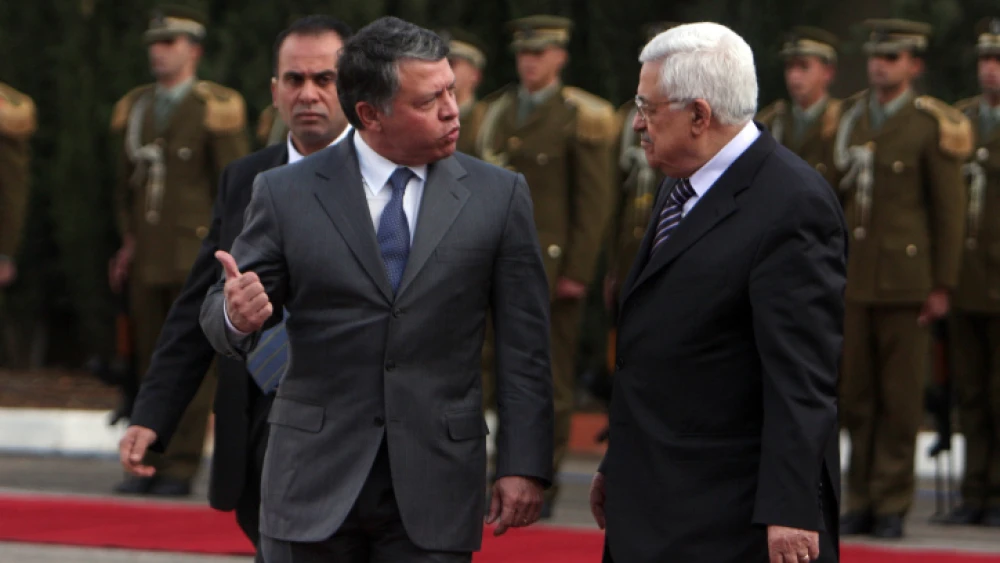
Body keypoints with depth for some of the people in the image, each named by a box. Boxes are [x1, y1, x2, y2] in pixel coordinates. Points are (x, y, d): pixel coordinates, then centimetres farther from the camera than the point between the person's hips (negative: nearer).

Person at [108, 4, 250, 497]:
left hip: (196, 260, -6)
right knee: (150, 361, 6)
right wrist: (128, 242, 14)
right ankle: (150, 464, 10)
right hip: (148, 260, 6)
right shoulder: (138, 108, 13)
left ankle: (181, 467, -3)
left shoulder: (214, 110, -4)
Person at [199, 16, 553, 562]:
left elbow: (524, 347, 3)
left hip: (434, 490, 0)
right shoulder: (286, 194, 1)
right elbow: (219, 313, 3)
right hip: (316, 479, 0)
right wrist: (236, 316, -22)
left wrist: (523, 465, -2)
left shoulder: (497, 196, 3)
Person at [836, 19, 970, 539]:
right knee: (856, 396, 5)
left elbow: (950, 210, -4)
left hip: (905, 278, -5)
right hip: (853, 280, 5)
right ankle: (860, 502, 11)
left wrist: (942, 286, -7)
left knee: (900, 398, -2)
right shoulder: (852, 118, 13)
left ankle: (891, 506, 4)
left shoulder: (931, 125, -4)